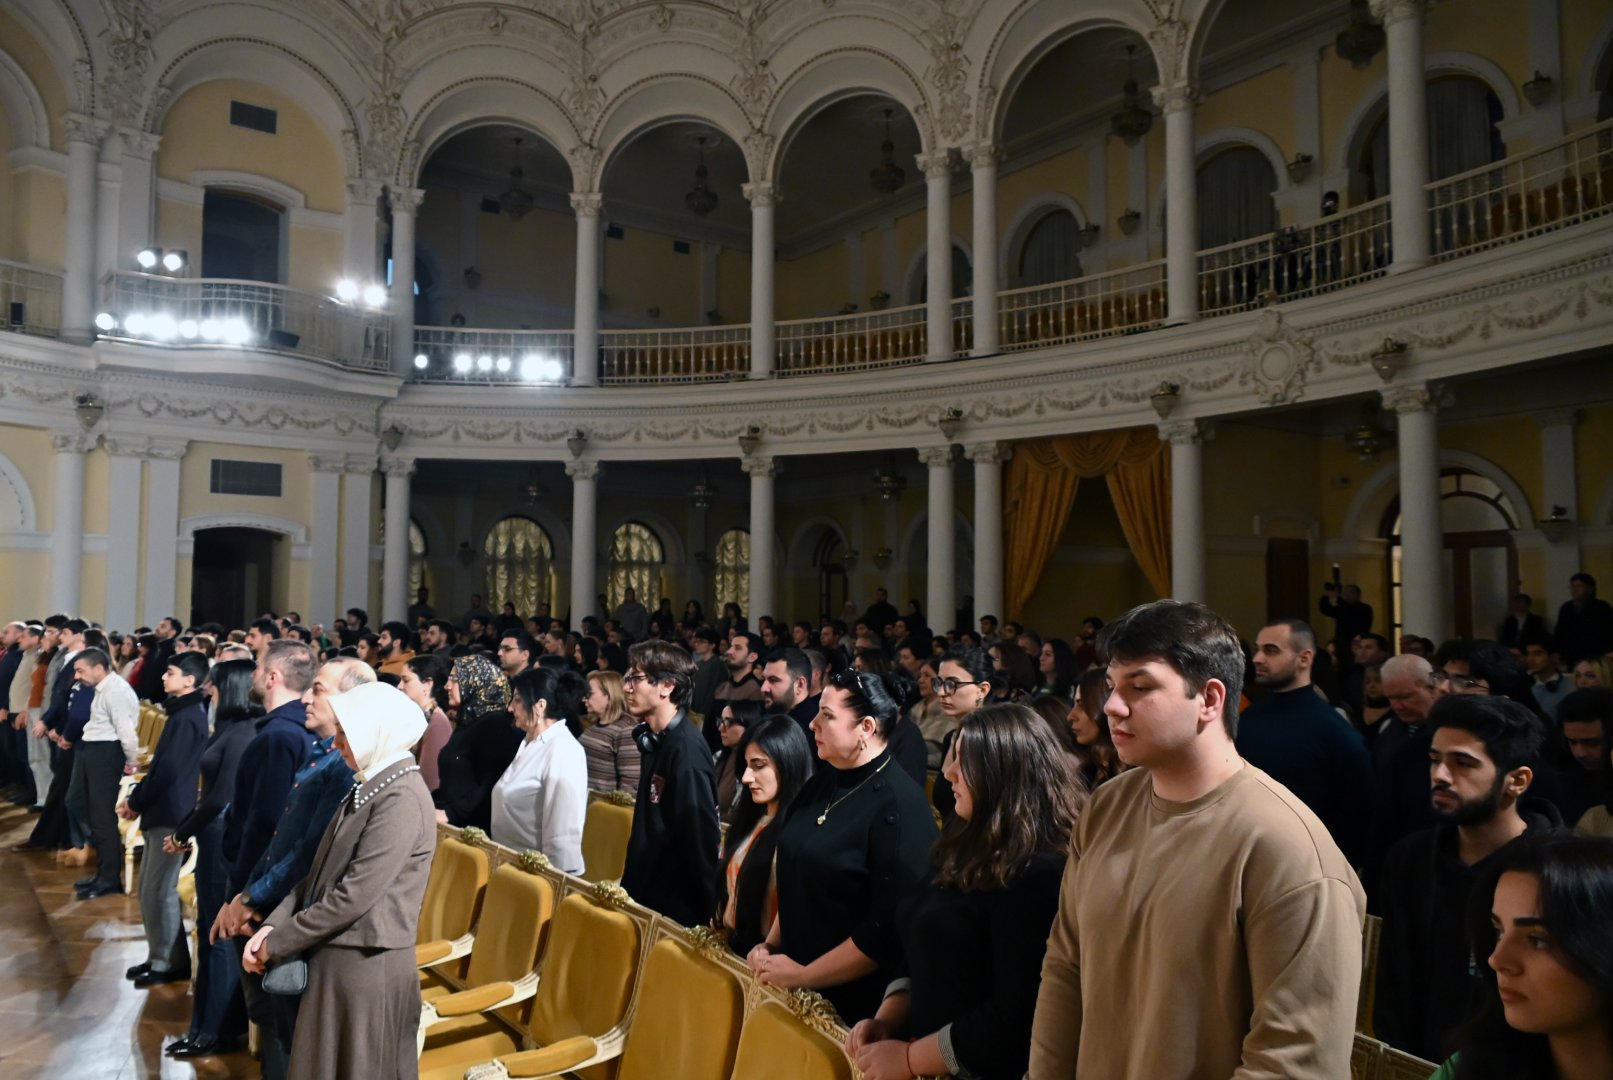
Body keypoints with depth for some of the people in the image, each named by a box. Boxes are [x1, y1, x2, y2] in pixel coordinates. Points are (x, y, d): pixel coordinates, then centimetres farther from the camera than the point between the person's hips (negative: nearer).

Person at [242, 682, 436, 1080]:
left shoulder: (402, 798, -21)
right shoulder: (369, 788, 11)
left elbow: (353, 896, -23)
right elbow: (320, 873, 11)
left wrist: (276, 944, -12)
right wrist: (273, 925, -2)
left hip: (366, 966, -9)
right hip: (335, 958, 9)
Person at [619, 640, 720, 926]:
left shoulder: (687, 749, -23)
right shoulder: (655, 740, 6)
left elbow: (702, 840, -21)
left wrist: (699, 914, -16)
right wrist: (630, 883, 17)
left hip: (674, 906, -8)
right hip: (645, 894, 8)